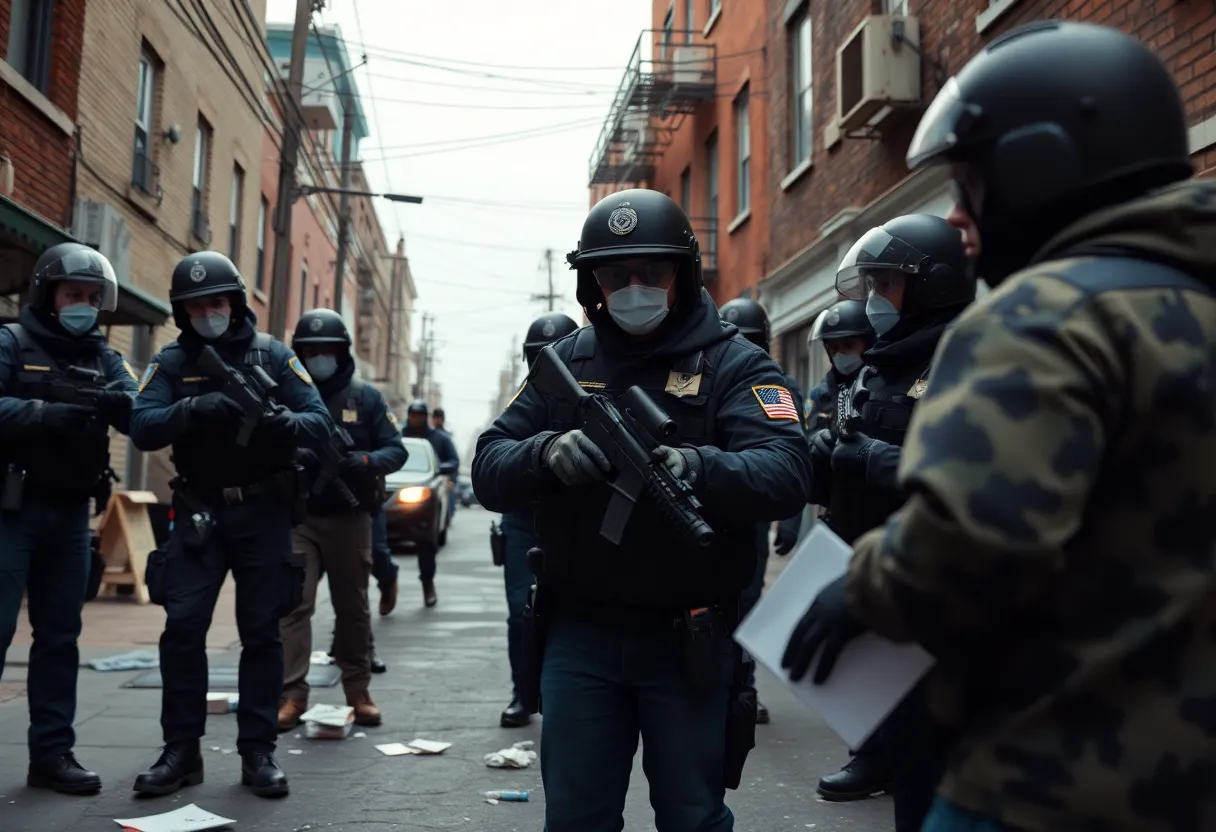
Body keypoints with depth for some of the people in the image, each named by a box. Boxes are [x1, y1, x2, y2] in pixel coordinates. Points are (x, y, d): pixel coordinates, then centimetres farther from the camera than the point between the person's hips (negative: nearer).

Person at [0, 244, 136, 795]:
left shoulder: (103, 357, 11)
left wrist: (120, 404, -23)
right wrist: (51, 413, -27)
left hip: (71, 515, 5)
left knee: (60, 635, 9)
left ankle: (51, 754, 18)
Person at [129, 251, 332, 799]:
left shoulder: (273, 356, -1)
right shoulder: (172, 362, 2)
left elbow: (321, 424, -8)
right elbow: (141, 429, -13)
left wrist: (283, 420, -29)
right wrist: (194, 409, -30)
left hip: (264, 511, -1)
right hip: (199, 510, 1)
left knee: (261, 631, 4)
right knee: (182, 626, -4)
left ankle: (258, 751, 13)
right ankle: (181, 751, 9)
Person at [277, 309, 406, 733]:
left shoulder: (365, 396, 4)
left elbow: (396, 450, 1)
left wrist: (362, 461, -19)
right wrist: (293, 457, -20)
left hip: (349, 519, 1)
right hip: (297, 518, 0)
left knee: (352, 607, 9)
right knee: (293, 604, -10)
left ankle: (358, 692, 22)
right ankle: (292, 696, -6)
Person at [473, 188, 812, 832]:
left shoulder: (734, 363, -2)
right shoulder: (565, 363, 7)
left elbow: (786, 473, -16)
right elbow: (489, 470, 2)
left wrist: (700, 468, -35)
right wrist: (547, 453, -20)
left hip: (690, 640, -2)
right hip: (580, 634, 3)